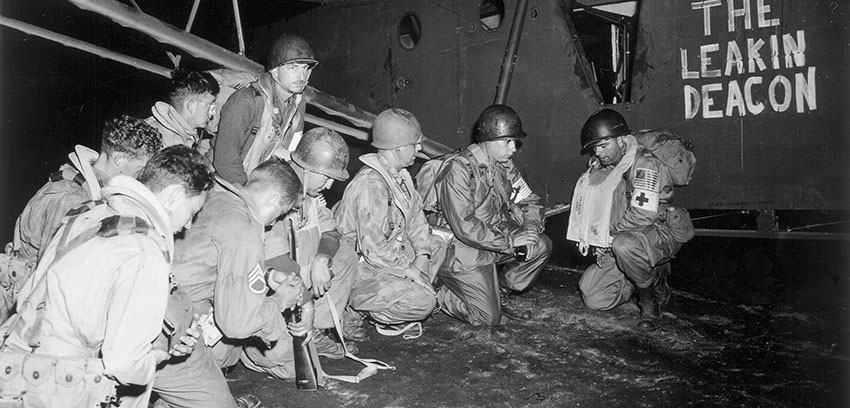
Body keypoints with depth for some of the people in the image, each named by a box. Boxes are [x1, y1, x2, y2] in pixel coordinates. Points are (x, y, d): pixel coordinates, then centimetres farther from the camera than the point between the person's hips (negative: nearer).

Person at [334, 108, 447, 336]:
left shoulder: (400, 175, 4)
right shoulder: (371, 185, -28)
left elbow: (415, 215, 10)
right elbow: (374, 250, -29)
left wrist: (422, 255, -6)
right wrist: (410, 270, -19)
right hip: (362, 269, -10)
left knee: (439, 244, 7)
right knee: (423, 302, -21)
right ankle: (362, 308, 1)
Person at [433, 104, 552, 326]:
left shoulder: (504, 164, 2)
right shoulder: (459, 170, -23)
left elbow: (529, 201, 9)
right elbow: (464, 227, -28)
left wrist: (531, 229, -13)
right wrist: (511, 241, -26)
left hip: (496, 243, 8)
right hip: (463, 253, -7)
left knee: (542, 245, -8)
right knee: (489, 317, -9)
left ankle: (500, 291, 8)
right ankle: (439, 296, 15)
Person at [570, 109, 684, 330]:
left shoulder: (645, 164, -19)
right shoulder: (600, 166, 7)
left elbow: (644, 215, -27)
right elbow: (594, 209, 15)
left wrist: (609, 233, -16)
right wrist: (594, 238, -2)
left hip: (657, 234, -8)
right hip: (617, 240, 8)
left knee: (623, 245, -41)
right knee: (594, 299, -4)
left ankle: (651, 298, -12)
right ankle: (651, 272, 18)